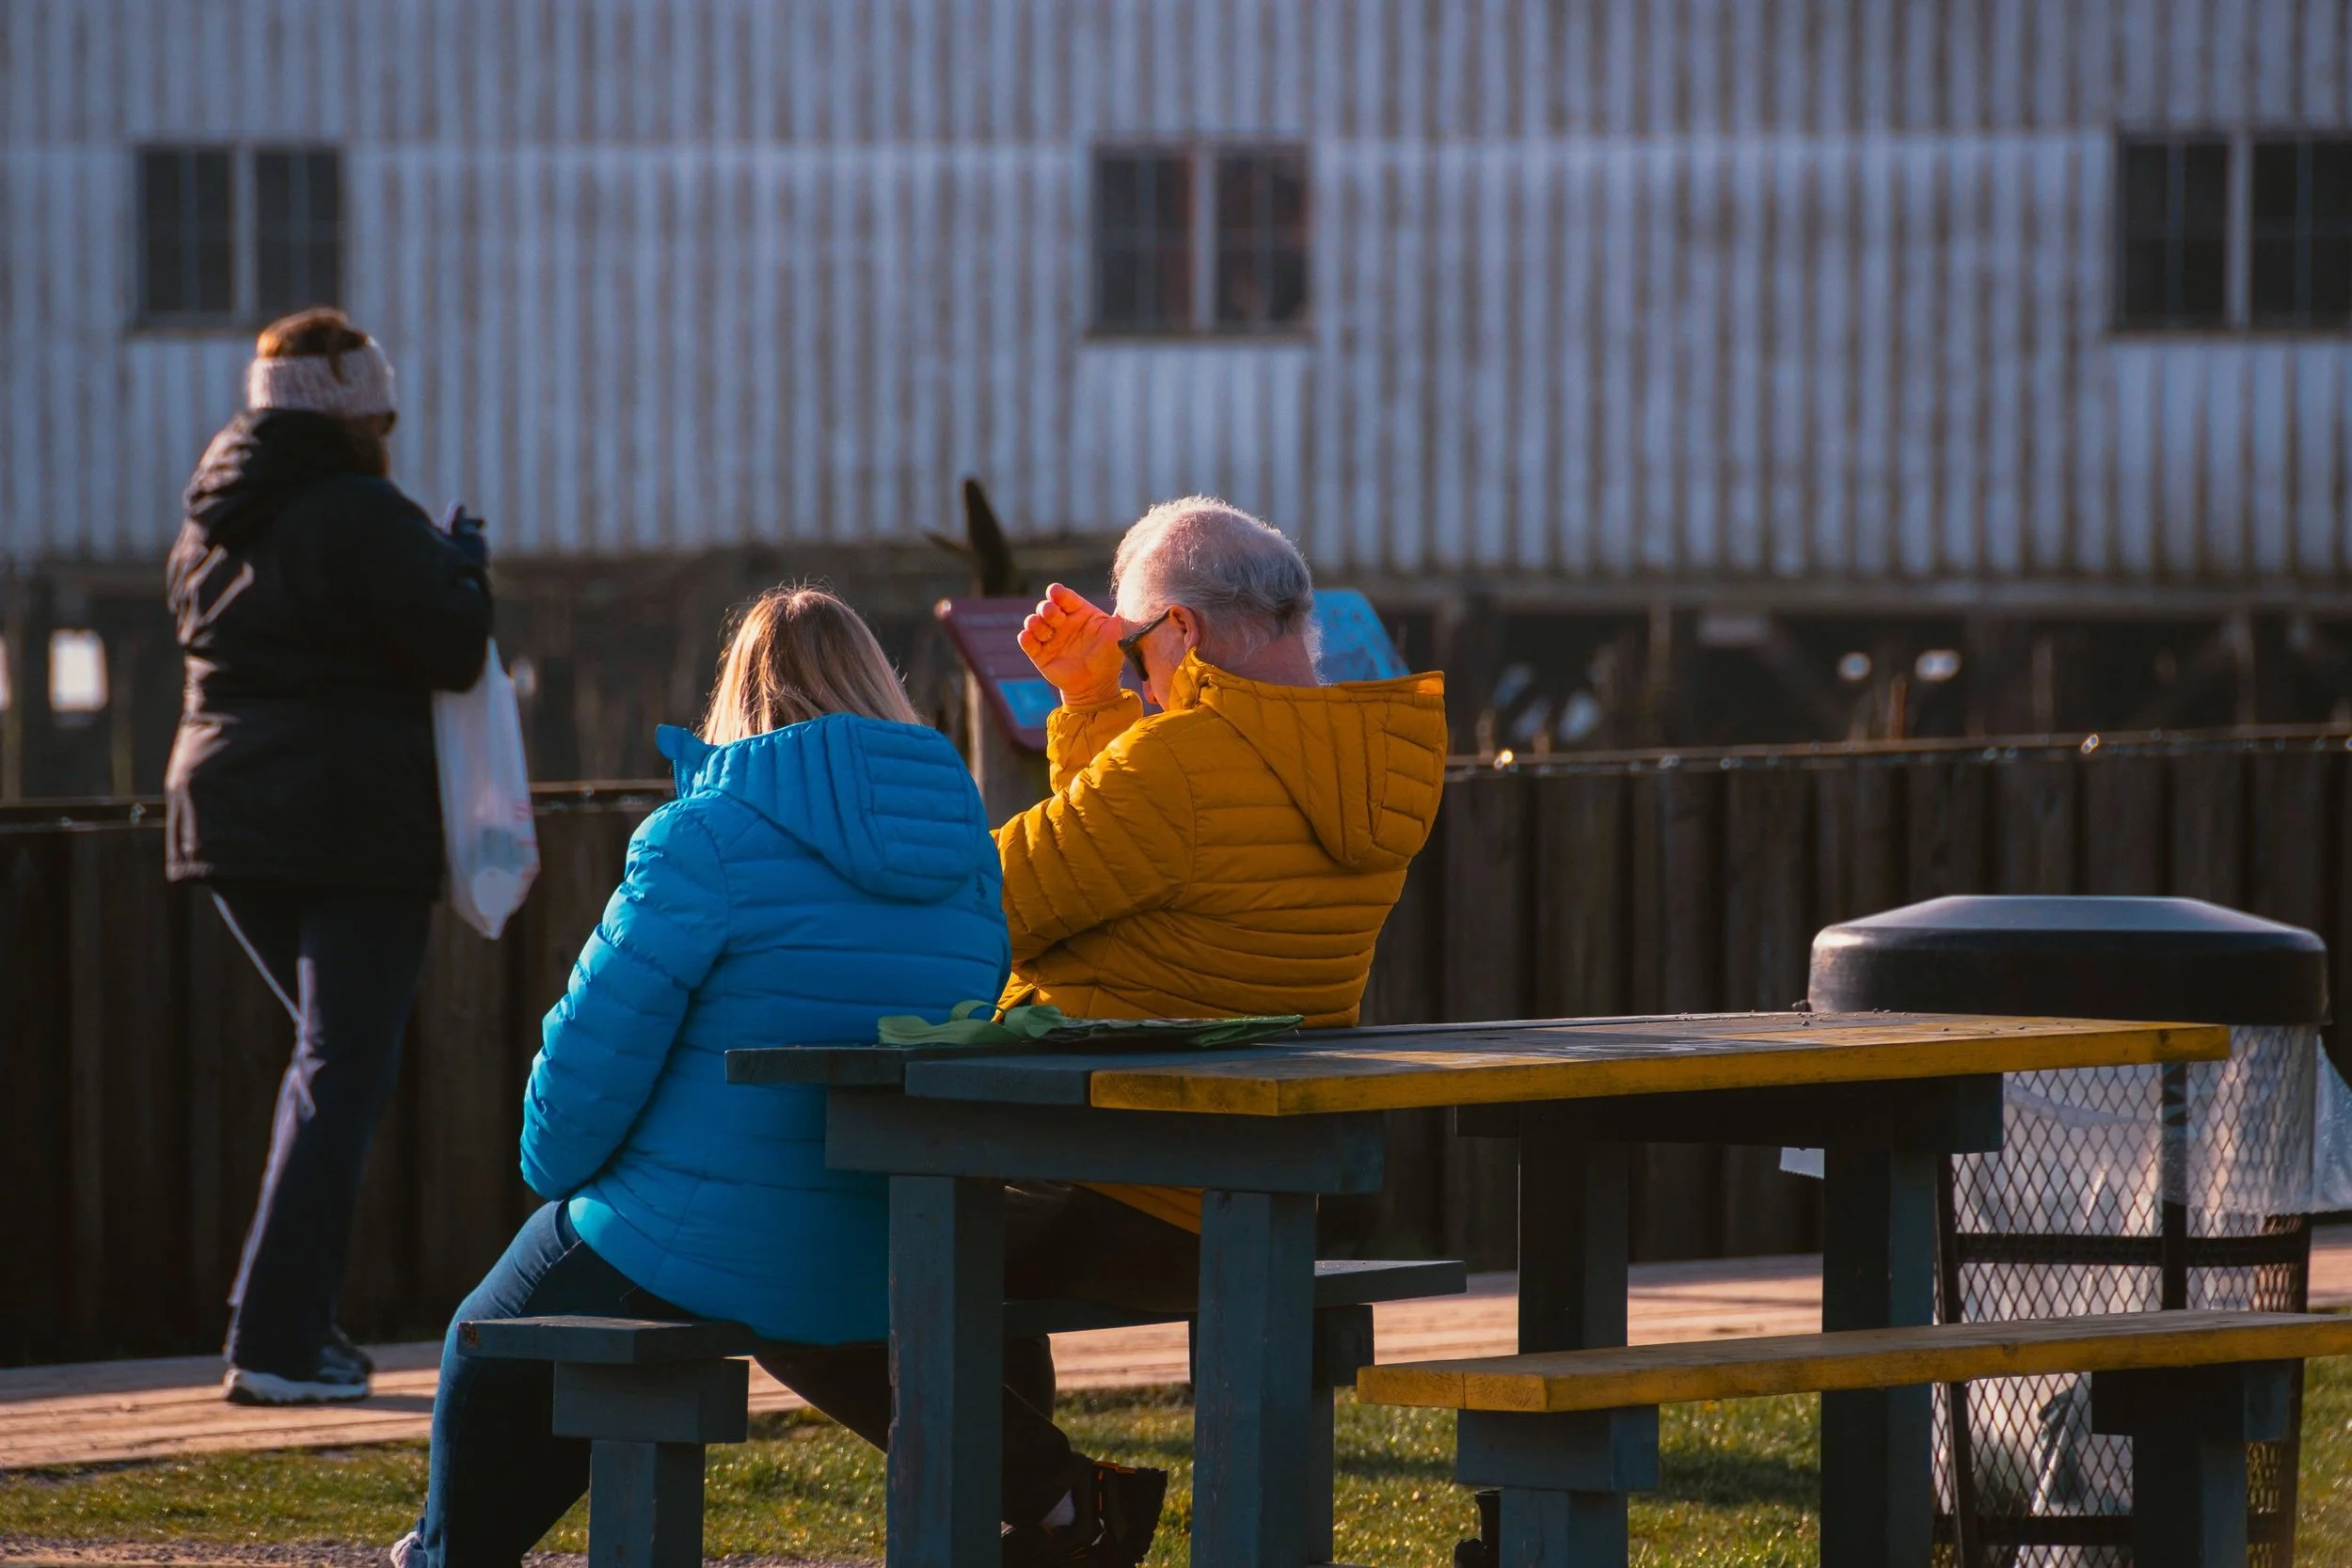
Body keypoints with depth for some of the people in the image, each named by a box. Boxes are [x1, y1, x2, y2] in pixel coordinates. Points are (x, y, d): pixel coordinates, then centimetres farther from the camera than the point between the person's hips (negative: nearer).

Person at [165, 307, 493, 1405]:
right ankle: (276, 1341, -11)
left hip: (228, 814, 8)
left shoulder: (210, 522, 11)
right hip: (355, 822, -8)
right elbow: (452, 653, -15)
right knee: (344, 1075, -4)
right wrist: (463, 574, 6)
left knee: (329, 1055, 21)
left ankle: (286, 1316, 15)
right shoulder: (362, 518, -13)